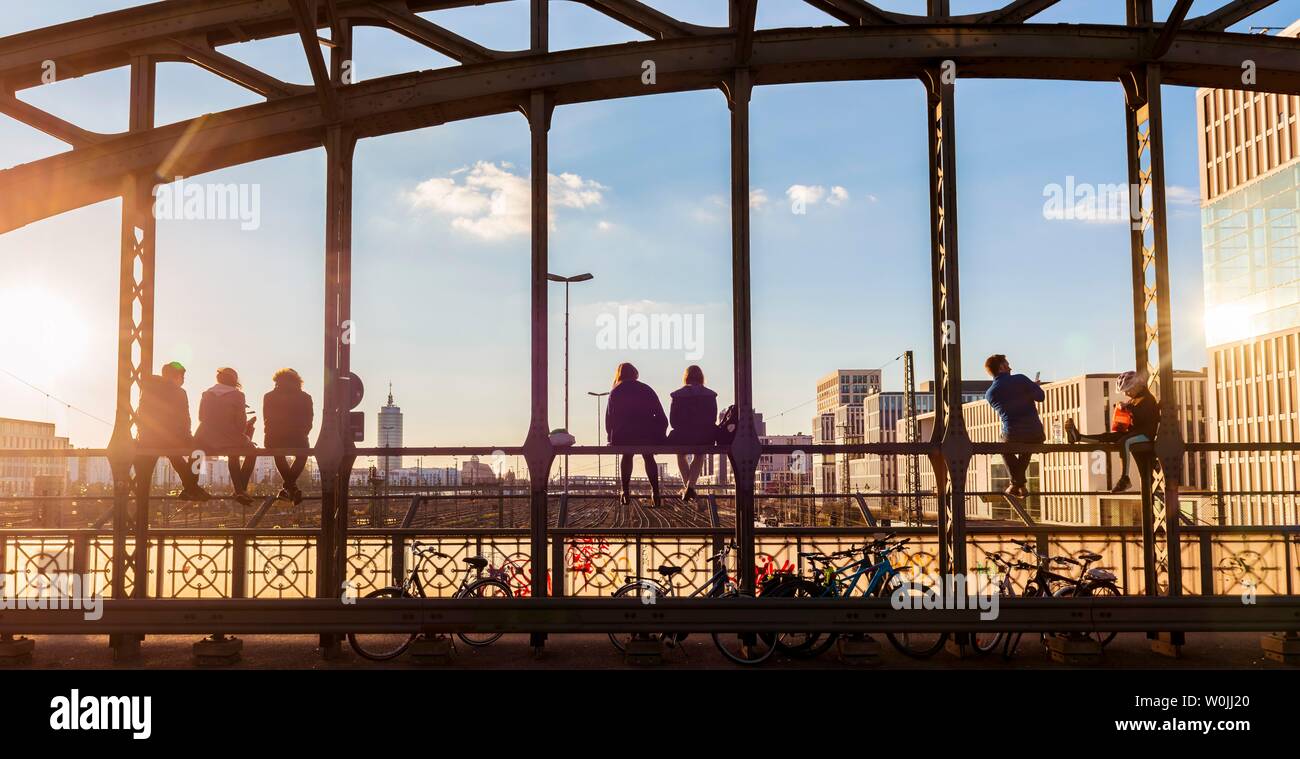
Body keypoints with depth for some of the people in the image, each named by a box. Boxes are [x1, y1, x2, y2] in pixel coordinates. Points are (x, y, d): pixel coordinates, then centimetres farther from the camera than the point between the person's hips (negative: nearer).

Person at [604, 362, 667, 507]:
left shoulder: (615, 392, 10)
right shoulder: (646, 389, 14)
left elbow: (609, 418, 7)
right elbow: (662, 417, 10)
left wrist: (611, 437, 17)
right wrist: (659, 436, 17)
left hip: (623, 437, -1)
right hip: (647, 436, 1)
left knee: (627, 456, 29)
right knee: (648, 457, 28)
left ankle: (626, 492, 20)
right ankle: (655, 492, 15)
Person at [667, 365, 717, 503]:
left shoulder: (677, 395, -2)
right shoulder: (710, 395, 2)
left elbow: (672, 420, 0)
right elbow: (713, 419, 4)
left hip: (682, 436, -1)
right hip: (705, 438, 1)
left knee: (680, 454, 33)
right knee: (699, 455, 32)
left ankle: (686, 485, 36)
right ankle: (691, 486, 15)